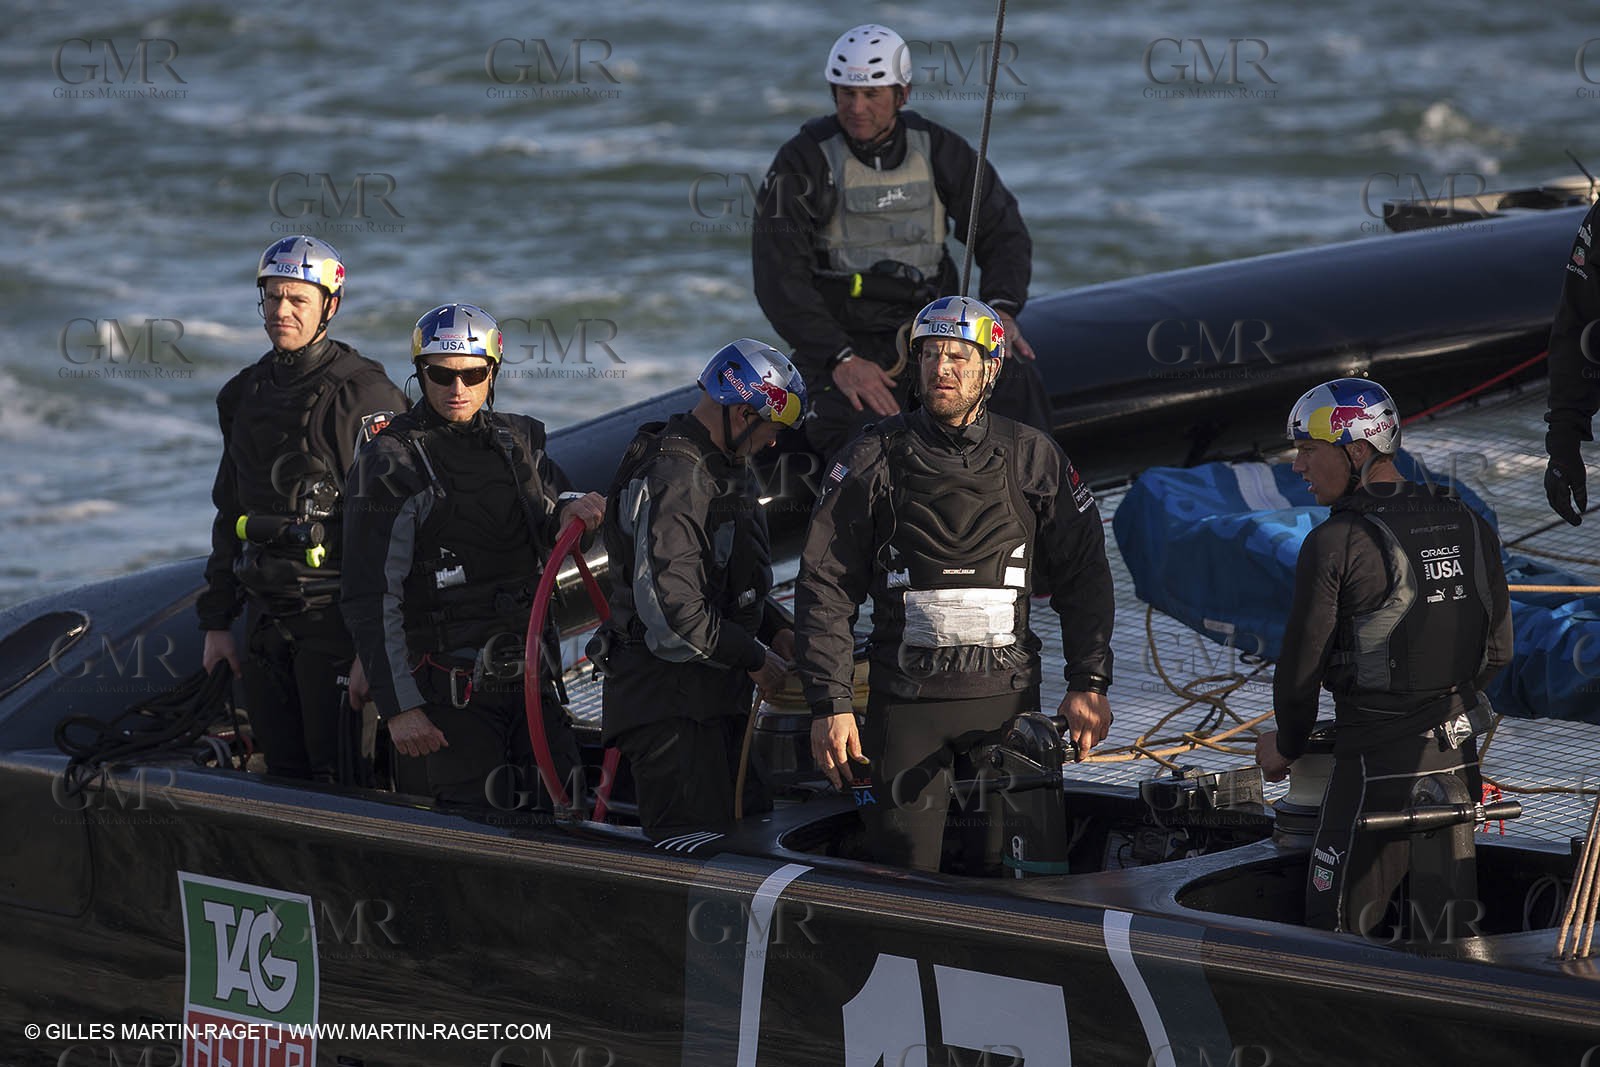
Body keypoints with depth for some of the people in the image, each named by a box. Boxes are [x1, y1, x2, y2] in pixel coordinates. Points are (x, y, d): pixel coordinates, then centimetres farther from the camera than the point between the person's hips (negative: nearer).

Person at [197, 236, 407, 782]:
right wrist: (216, 621, 17)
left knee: (339, 776, -7)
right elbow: (229, 514, 21)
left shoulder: (365, 394, -9)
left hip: (336, 614, -7)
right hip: (266, 613, 7)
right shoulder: (248, 395, 14)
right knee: (283, 773, 10)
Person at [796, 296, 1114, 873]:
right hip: (906, 697, -1)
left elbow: (1083, 576, 10)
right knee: (904, 868, -5)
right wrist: (829, 704, -7)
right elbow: (825, 585, 0)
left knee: (1005, 869, 1)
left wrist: (1089, 683, 1)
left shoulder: (1033, 459, 5)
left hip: (1006, 696, 1)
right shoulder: (873, 460, 1)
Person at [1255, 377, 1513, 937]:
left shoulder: (1335, 544, -14)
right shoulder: (1471, 528, 5)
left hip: (1378, 766, -6)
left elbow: (1301, 666, -8)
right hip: (1460, 762, 6)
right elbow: (1497, 651, 12)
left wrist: (1285, 747, 10)